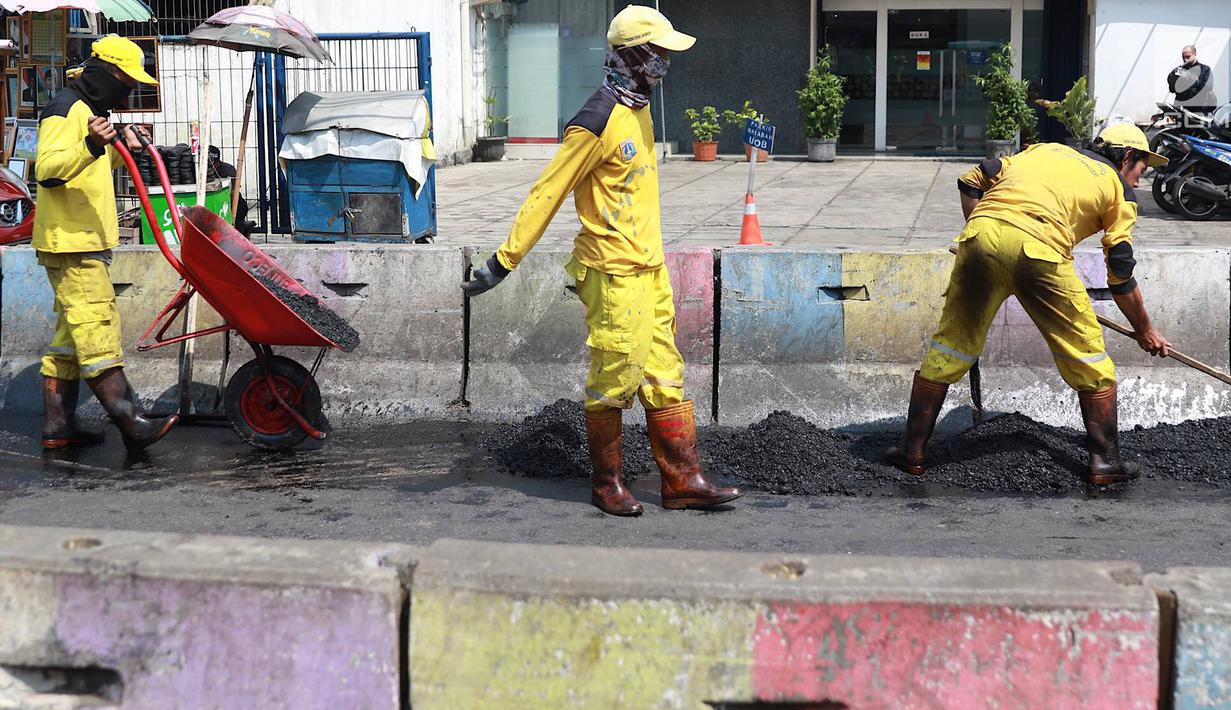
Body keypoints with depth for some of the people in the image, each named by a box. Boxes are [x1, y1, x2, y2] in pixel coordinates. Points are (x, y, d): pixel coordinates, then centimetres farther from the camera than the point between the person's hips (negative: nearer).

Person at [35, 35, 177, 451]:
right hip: (71, 244, -11)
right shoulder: (65, 111, -12)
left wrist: (119, 148, 17)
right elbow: (47, 170, -24)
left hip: (87, 241, 11)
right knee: (97, 328, -14)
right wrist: (91, 146, -39)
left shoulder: (90, 111, 21)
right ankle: (130, 423, -18)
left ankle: (57, 425, 15)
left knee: (72, 331, 11)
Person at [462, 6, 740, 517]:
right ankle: (606, 485, 14)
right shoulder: (598, 121, -17)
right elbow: (547, 193, -16)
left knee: (665, 377, 10)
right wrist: (503, 261, -17)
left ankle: (683, 482, 16)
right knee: (613, 381, 1)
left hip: (649, 268, 9)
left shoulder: (638, 111, 12)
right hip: (613, 274, -9)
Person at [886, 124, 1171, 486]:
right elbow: (1121, 275, 21)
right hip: (1038, 248, -4)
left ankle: (912, 450, 20)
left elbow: (971, 182, 24)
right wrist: (1145, 330, 32)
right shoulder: (1118, 187, 22)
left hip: (980, 234, 4)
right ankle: (1105, 460, 18)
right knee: (1087, 354, 13)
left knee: (949, 346, 15)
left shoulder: (1044, 150, 34)